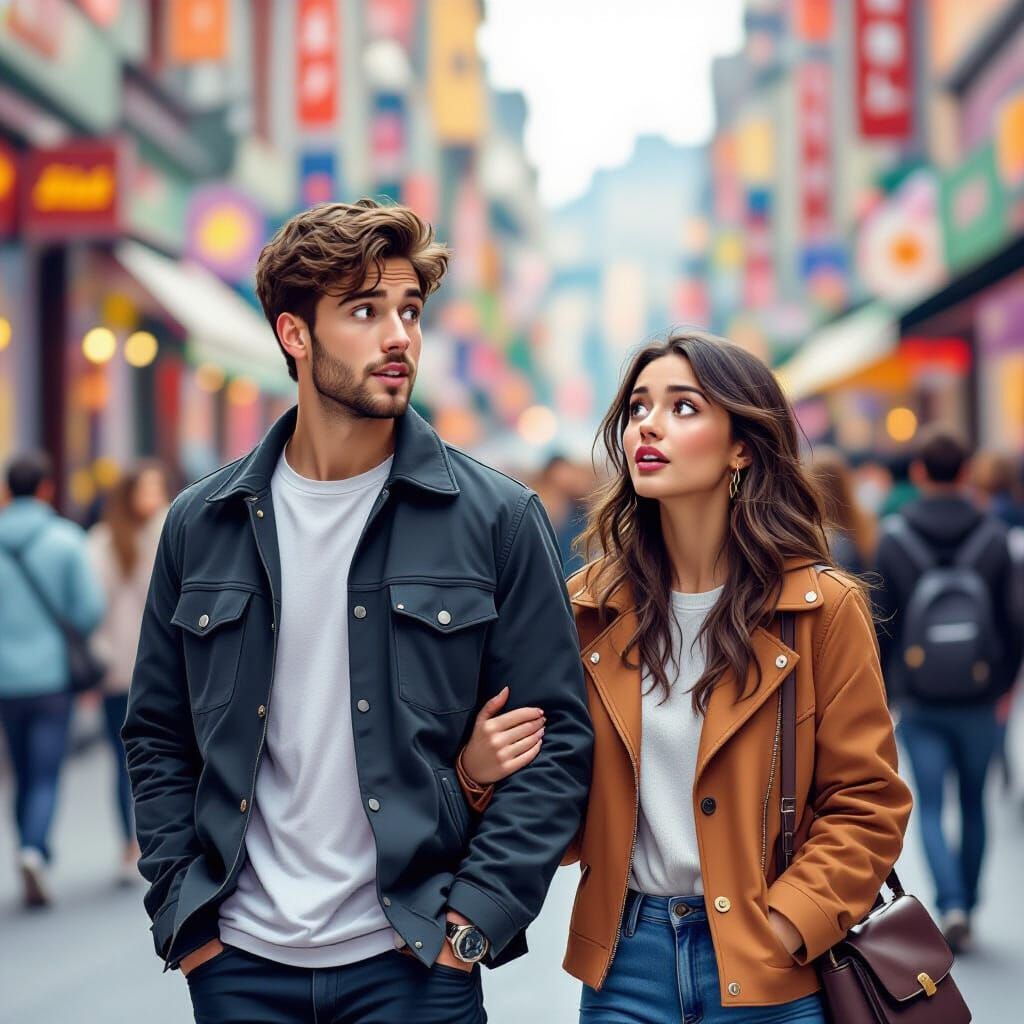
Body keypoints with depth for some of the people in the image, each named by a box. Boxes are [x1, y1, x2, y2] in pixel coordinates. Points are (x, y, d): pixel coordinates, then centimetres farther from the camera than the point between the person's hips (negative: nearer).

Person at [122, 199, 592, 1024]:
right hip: (240, 958, 2)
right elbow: (159, 738, 10)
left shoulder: (497, 519, -4)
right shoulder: (204, 524, 3)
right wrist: (184, 913, 2)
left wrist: (475, 917, -9)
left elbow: (559, 739, -4)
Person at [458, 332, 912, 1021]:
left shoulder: (822, 609, -6)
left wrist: (784, 929, -15)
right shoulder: (591, 607, 1)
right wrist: (482, 773, -13)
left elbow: (866, 807, -4)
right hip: (623, 961, 2)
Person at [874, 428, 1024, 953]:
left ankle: (951, 905, -14)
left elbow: (883, 622, -2)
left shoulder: (894, 536, -5)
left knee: (930, 808, 4)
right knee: (973, 805, 16)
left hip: (919, 699, -1)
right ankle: (965, 905, 24)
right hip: (978, 699, 1)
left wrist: (882, 688, 8)